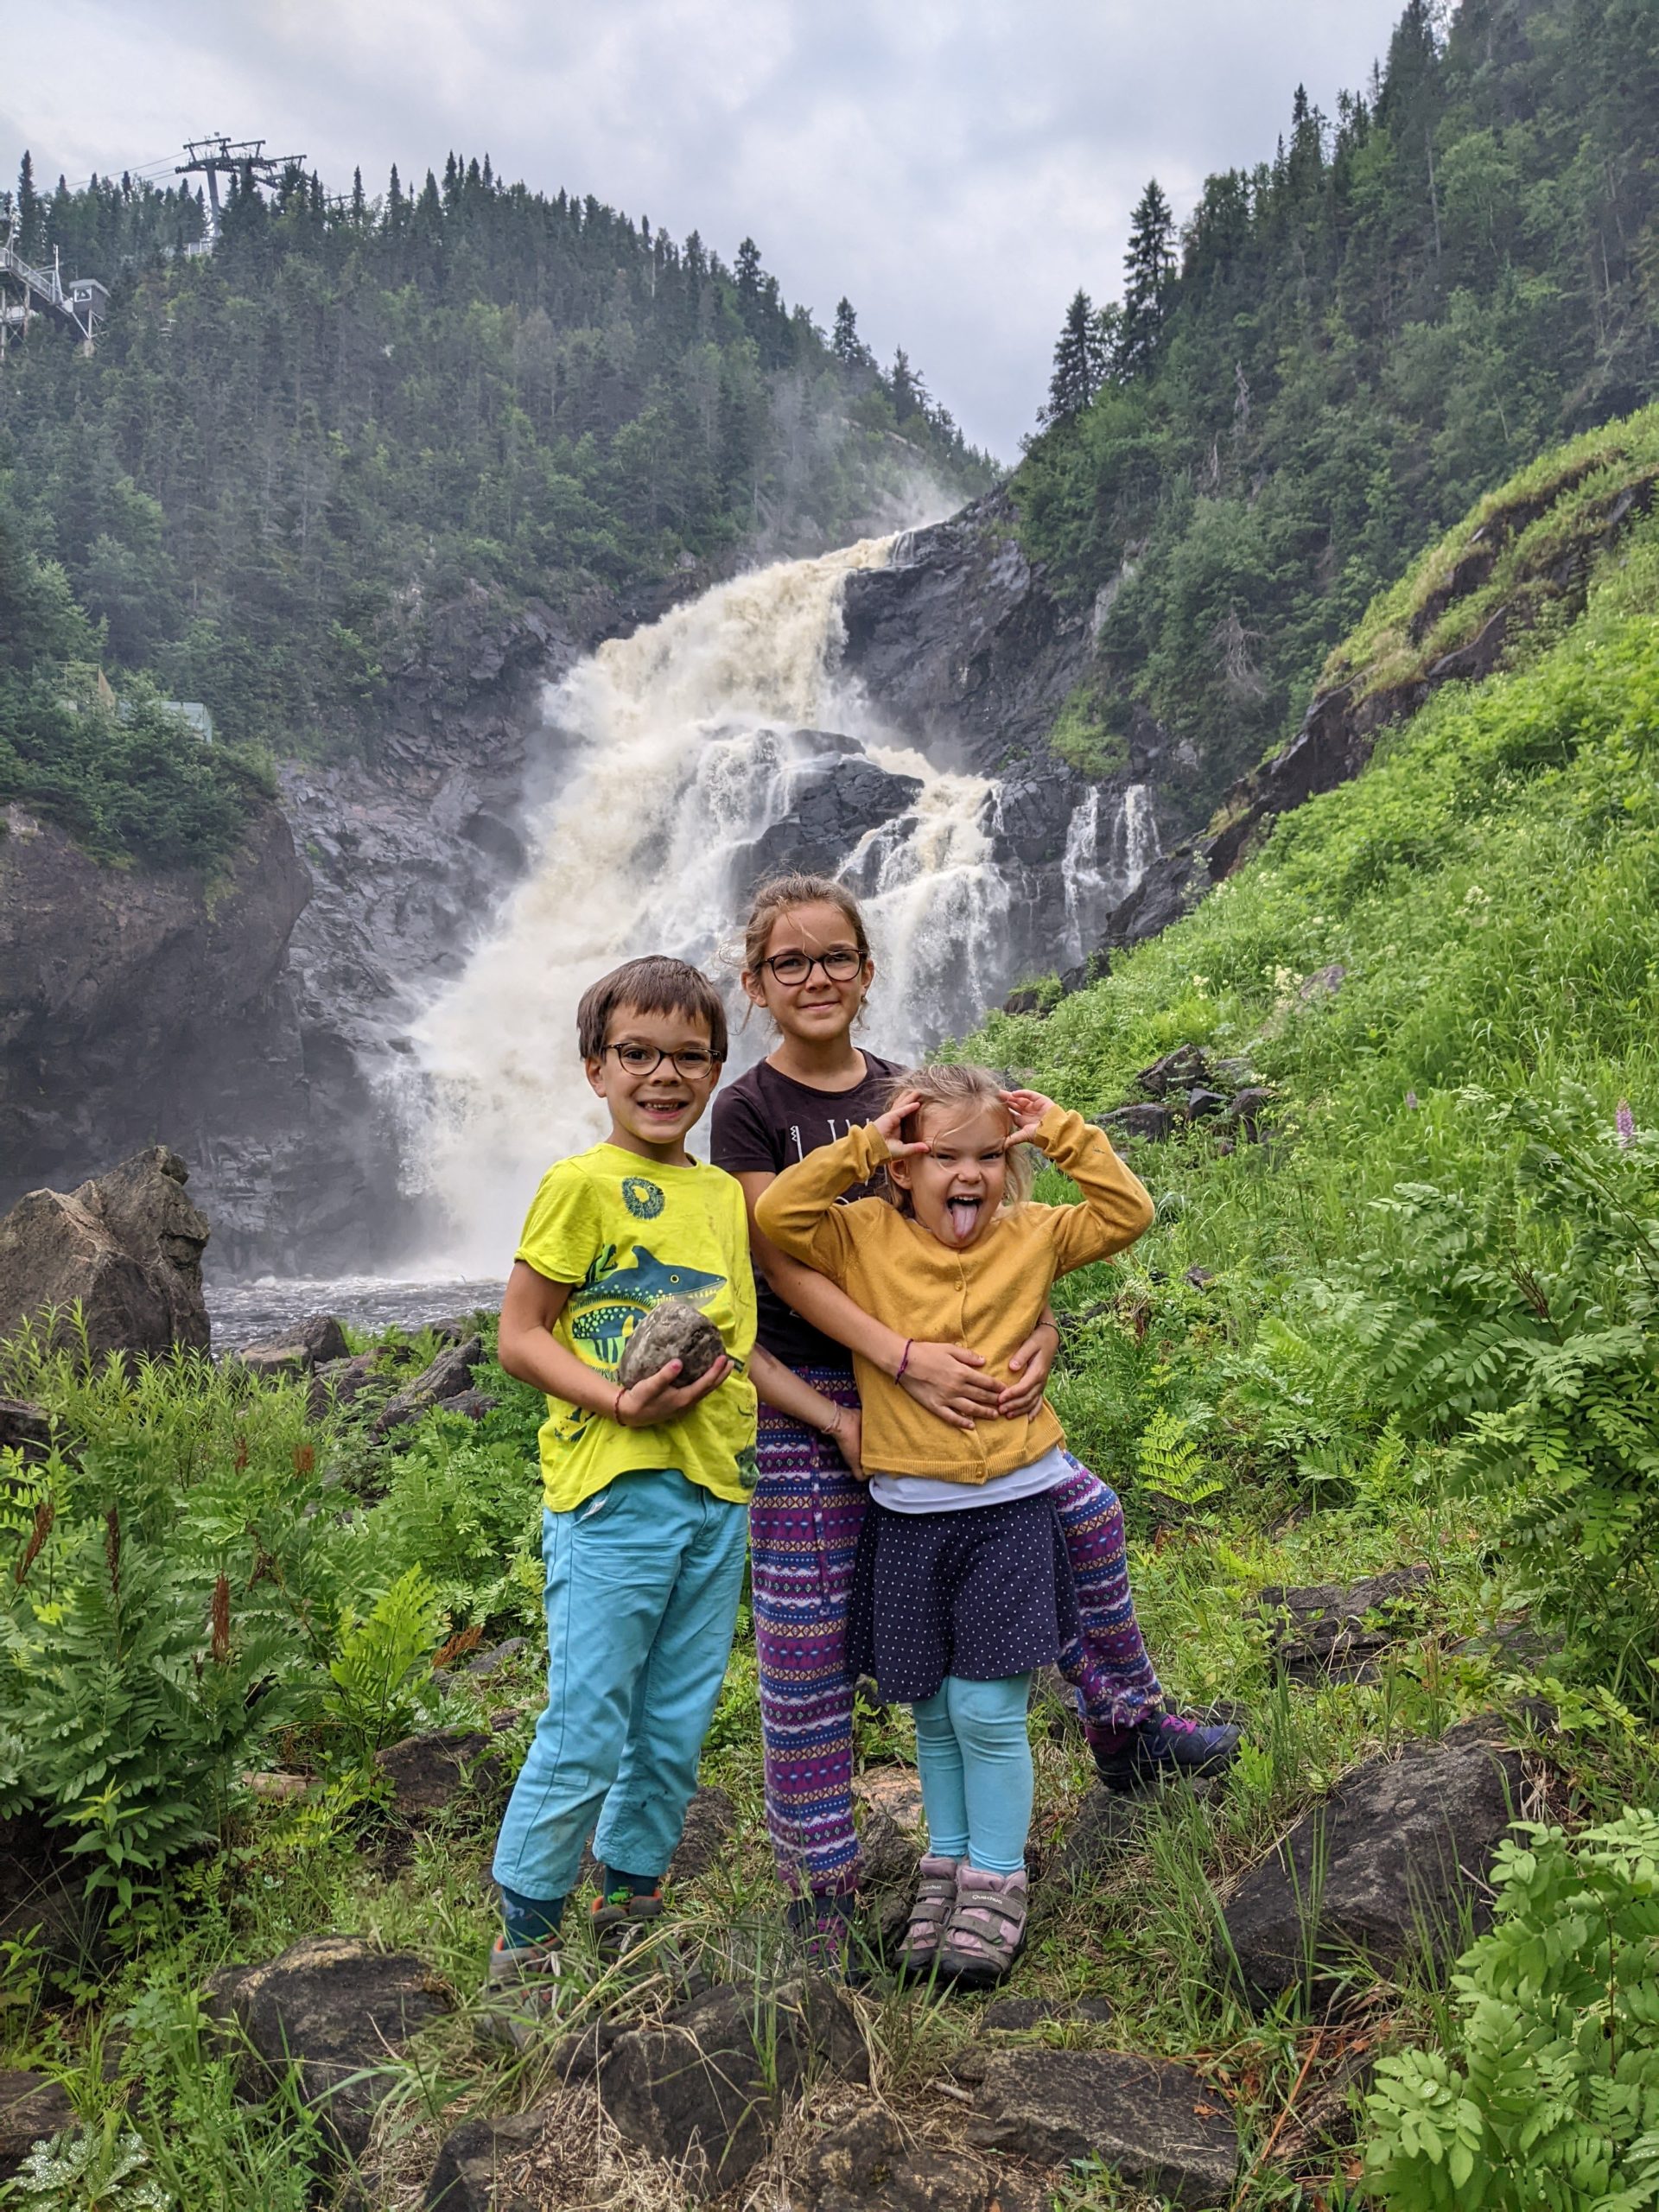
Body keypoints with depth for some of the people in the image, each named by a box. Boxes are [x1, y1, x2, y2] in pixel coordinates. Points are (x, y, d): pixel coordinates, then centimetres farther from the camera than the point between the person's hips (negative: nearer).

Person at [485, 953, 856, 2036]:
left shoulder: (726, 1194, 12)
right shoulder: (582, 1185, -8)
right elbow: (521, 1336, -8)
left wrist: (835, 1416, 12)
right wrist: (622, 1402, -21)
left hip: (716, 1497, 6)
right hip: (612, 1495, -6)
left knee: (676, 1730, 16)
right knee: (586, 1734, 1)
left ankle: (633, 1914, 35)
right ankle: (526, 1944, 22)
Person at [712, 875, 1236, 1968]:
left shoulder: (904, 1091, 6)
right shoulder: (750, 1110, -8)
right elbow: (786, 1263, -17)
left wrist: (1038, 1330, -14)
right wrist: (905, 1358, -26)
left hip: (943, 1370, 5)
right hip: (810, 1391, -5)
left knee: (1087, 1511, 10)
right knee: (806, 1635, 1)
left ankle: (1125, 1723, 34)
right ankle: (820, 1875, 19)